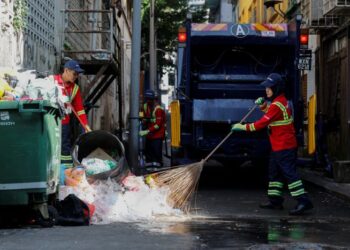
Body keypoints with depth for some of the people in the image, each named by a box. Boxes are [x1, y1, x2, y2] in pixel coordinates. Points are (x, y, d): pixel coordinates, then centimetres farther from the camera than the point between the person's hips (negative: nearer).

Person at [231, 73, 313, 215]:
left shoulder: (277, 104, -18)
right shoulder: (282, 101, 12)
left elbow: (262, 123, -19)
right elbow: (270, 115, 27)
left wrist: (243, 127, -13)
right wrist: (263, 106, 12)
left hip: (284, 147, -10)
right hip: (279, 146, 10)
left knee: (289, 173, -13)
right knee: (274, 172, 15)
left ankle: (303, 201, -16)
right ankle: (275, 201, 21)